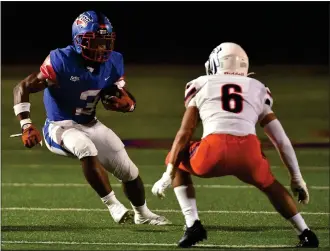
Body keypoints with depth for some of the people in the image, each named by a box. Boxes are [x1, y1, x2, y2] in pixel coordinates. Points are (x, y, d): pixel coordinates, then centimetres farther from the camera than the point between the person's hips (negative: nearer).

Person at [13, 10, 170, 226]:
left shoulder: (112, 64, -6)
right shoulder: (62, 61, -23)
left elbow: (130, 102, 6)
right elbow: (23, 88, -20)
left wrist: (125, 102, -19)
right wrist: (27, 126, -28)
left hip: (91, 125, 6)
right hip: (60, 127, -6)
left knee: (128, 170, 8)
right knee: (86, 149, -38)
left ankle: (142, 214, 37)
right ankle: (114, 206, -26)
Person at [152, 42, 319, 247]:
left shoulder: (202, 86, 25)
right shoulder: (258, 91, 30)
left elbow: (184, 134, 18)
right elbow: (282, 140, 28)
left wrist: (168, 176, 19)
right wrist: (297, 178, 36)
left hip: (214, 152, -2)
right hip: (249, 153, 2)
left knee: (178, 162, 31)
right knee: (268, 183, 37)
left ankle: (193, 225, 15)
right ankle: (305, 233, 27)